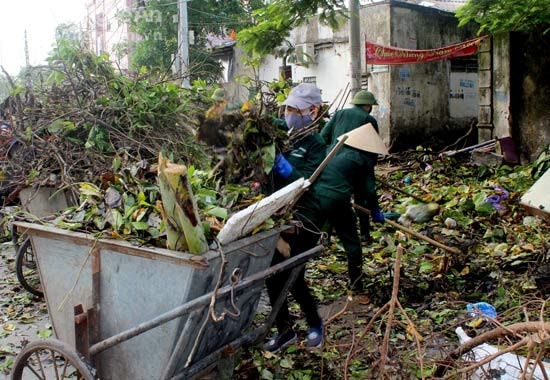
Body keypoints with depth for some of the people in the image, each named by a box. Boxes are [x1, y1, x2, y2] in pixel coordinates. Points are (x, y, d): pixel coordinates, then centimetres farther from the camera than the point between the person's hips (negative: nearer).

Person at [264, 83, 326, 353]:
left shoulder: (315, 145, -7)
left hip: (301, 221, -5)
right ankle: (284, 330, 26)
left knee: (293, 278, -1)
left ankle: (315, 324, 27)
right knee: (272, 277, 7)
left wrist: (281, 163, -32)